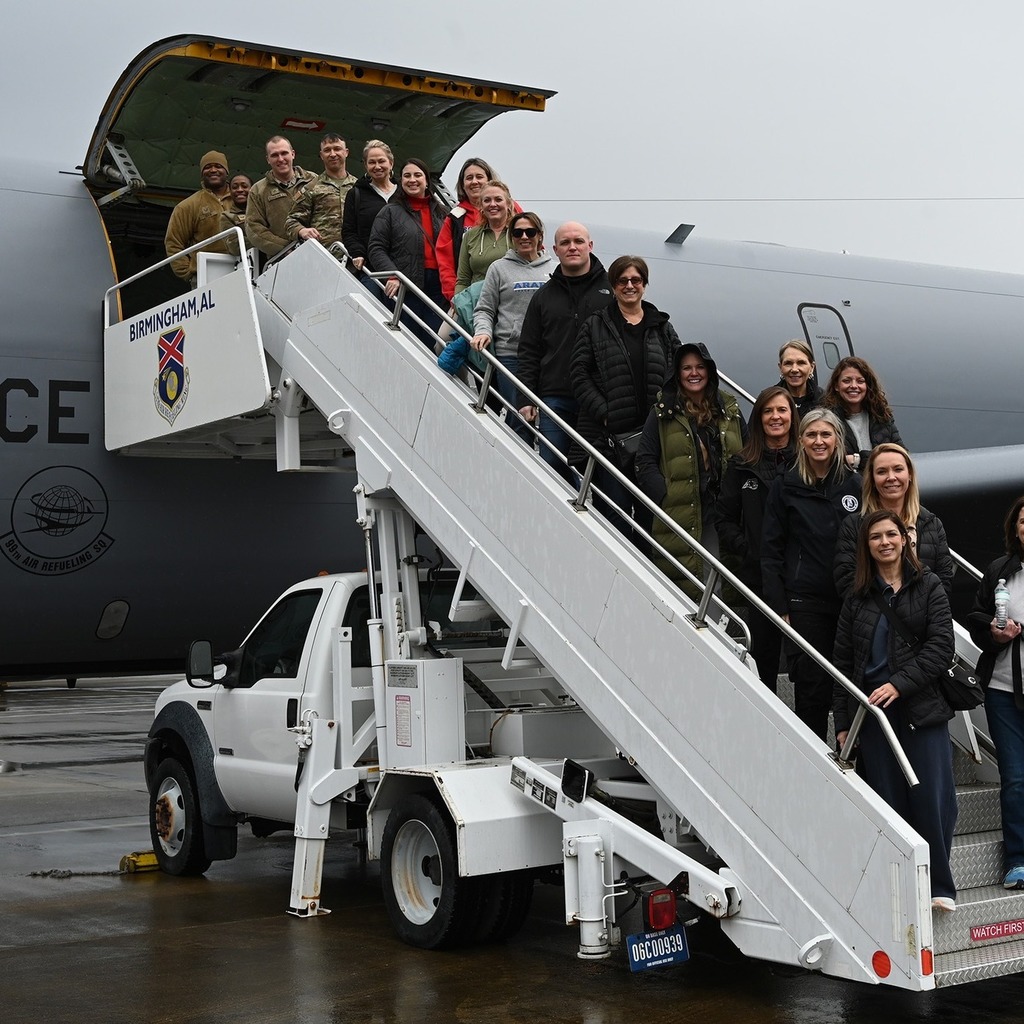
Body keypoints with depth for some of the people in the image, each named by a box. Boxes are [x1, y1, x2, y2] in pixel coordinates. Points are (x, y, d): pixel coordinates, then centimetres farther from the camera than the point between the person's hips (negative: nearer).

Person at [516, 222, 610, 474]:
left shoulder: (612, 289, 6)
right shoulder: (544, 296, 15)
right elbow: (529, 352, 13)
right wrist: (526, 398, 3)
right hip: (555, 399, 2)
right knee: (552, 465, 0)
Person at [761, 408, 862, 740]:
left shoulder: (854, 485, 8)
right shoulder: (785, 487, 2)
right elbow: (771, 551, 2)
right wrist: (779, 606, -5)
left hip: (851, 600, 2)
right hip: (805, 603, -2)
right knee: (812, 688, 0)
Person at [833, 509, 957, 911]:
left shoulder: (928, 587, 5)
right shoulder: (858, 598, 11)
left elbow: (941, 646, -5)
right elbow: (842, 662, 11)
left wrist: (899, 683, -17)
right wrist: (842, 723, 6)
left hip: (922, 709, -2)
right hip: (872, 712, 2)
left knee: (932, 800, -5)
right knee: (888, 803, 2)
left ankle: (938, 885, 8)